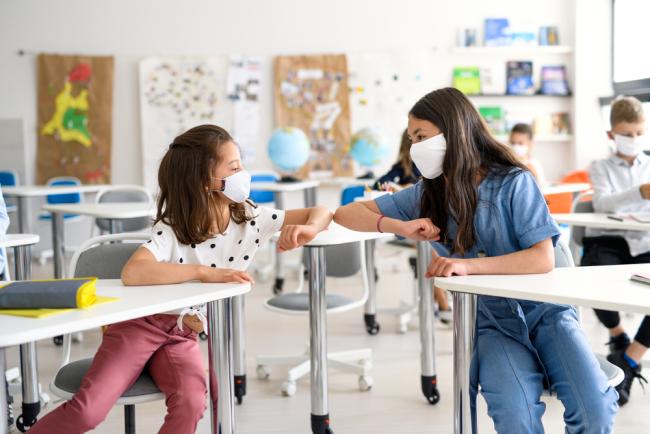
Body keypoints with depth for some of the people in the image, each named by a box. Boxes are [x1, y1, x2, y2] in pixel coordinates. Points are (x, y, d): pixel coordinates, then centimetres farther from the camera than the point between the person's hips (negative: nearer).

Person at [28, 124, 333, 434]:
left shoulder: (251, 218, -9)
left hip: (184, 335, 3)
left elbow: (321, 213, -3)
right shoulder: (172, 229, -21)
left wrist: (308, 229, -26)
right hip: (142, 323, -3)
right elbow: (132, 273, -39)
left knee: (191, 404, -26)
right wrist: (206, 273, -42)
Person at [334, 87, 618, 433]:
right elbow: (347, 213, 5)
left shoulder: (514, 182, -6)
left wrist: (468, 265, -28)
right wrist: (400, 226, -14)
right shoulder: (426, 195, 3)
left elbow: (543, 259, -15)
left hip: (542, 310, -1)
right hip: (491, 322, 1)